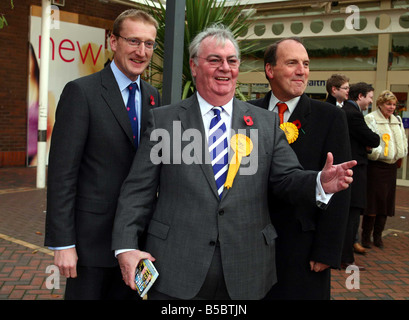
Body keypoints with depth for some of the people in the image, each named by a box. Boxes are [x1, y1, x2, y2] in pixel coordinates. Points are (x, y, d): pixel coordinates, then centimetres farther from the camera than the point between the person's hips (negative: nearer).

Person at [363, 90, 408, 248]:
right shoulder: (371, 119, -6)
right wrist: (377, 153, -23)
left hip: (392, 166, 7)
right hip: (376, 165, -7)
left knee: (387, 201, 9)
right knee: (373, 200, -5)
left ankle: (378, 235, 20)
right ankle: (366, 236, 7)